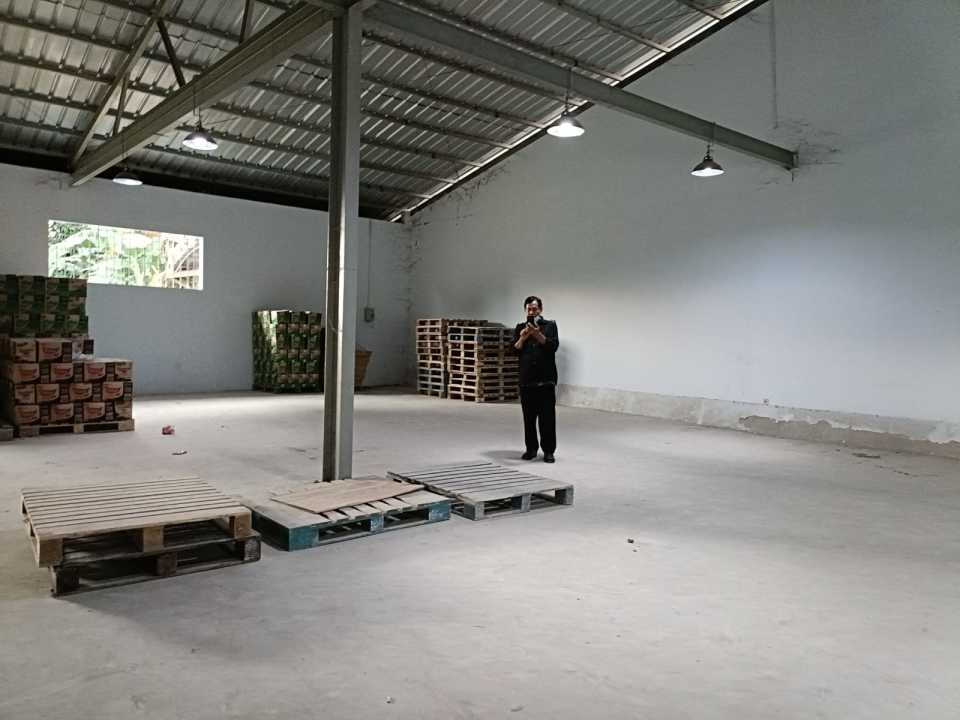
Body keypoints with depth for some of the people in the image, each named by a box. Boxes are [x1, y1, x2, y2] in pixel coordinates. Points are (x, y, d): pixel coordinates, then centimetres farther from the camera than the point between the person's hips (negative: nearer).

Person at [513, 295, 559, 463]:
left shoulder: (550, 325, 4)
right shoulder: (520, 328, 11)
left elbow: (553, 346, -10)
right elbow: (515, 350, 1)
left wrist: (538, 334, -24)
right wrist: (522, 338, -17)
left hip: (546, 379, -2)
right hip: (526, 379, 2)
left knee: (547, 416, -3)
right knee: (529, 416, 6)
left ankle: (548, 450, 3)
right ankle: (531, 448, 15)